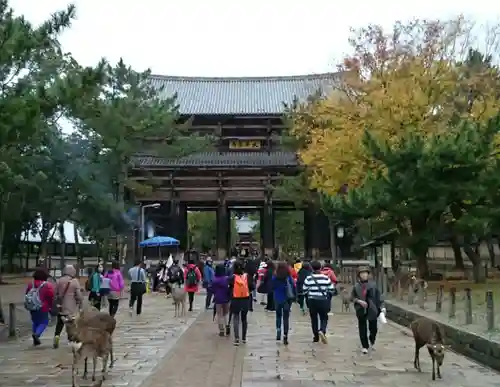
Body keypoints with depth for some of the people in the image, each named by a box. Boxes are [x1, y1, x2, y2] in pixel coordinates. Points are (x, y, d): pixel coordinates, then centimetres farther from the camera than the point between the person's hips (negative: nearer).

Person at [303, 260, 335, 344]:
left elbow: (304, 290, -2)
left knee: (314, 319, 13)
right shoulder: (326, 278, -3)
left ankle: (316, 336, 17)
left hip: (312, 300, 0)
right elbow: (331, 289, 1)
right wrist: (328, 298, 19)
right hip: (323, 301, 0)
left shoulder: (308, 278, -6)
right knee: (324, 318, 10)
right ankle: (322, 331, -18)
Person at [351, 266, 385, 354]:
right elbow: (352, 297, 4)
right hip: (361, 310, 0)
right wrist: (359, 301, -13)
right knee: (362, 329, 4)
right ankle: (364, 346, 18)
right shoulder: (356, 286, -1)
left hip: (372, 310, 0)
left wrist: (382, 306, -6)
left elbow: (378, 296, 0)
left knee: (373, 328, 7)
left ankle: (372, 341, 38)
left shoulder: (373, 285, -2)